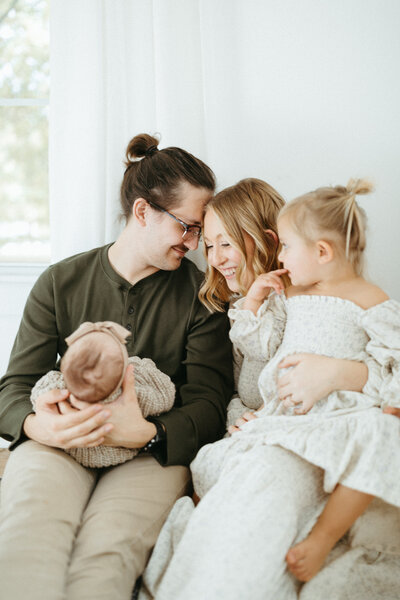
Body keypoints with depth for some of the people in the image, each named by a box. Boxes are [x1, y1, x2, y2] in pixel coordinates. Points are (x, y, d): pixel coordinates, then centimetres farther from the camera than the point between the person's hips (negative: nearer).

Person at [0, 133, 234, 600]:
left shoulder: (200, 294, 6)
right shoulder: (61, 282, 9)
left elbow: (208, 402, -1)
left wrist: (146, 433, -23)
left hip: (154, 451, 0)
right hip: (59, 444, 1)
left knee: (106, 552, -33)